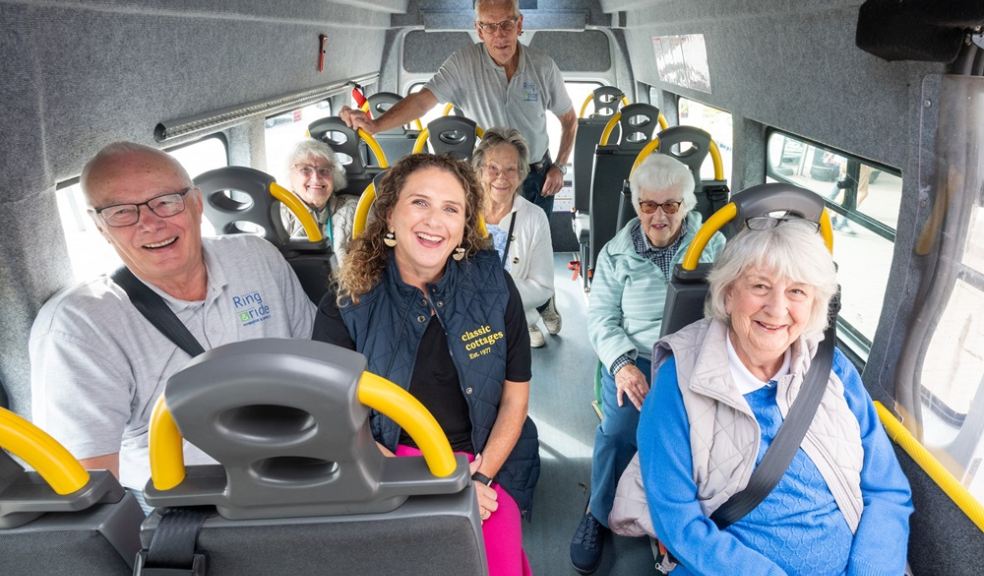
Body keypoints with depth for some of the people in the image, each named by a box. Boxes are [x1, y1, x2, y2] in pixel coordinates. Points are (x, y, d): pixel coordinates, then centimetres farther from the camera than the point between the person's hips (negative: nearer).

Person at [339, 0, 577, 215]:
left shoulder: (544, 66, -7)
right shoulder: (463, 64, -13)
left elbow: (569, 119, 4)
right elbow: (422, 100, -23)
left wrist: (559, 166, -3)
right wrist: (375, 125, -37)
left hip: (537, 179, 2)